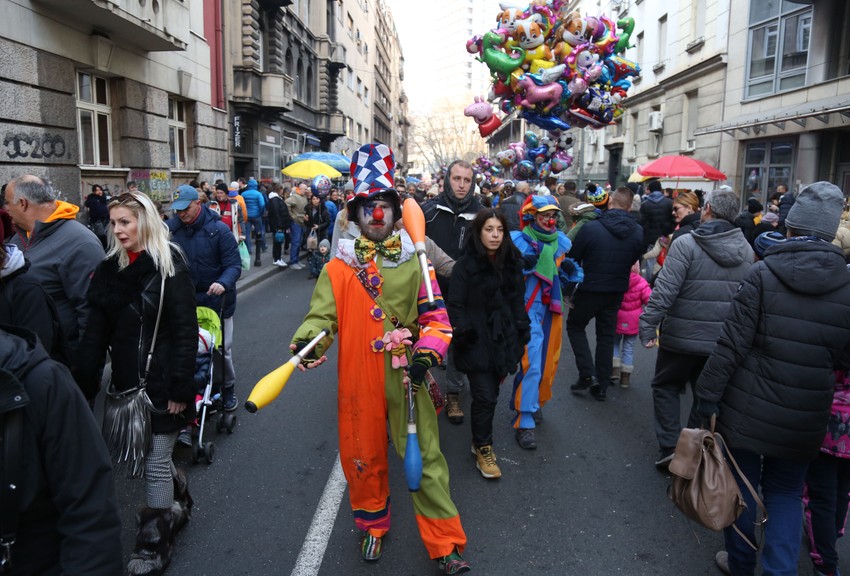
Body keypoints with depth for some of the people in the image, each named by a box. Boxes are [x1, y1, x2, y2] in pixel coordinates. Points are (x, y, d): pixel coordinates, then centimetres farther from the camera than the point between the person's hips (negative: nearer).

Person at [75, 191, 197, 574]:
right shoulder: (111, 267, 6)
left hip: (160, 382, -6)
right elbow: (97, 330, 6)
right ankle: (178, 504, 43)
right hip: (126, 380, 6)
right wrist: (85, 382, 0)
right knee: (151, 453, 18)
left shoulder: (168, 265, -12)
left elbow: (185, 331, -15)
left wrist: (181, 388, -18)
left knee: (155, 461, 3)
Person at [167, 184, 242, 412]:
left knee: (222, 348, 9)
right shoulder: (171, 228, -4)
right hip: (185, 301, 3)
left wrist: (223, 283, -34)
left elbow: (234, 265, -15)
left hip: (216, 301, -3)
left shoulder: (218, 229, -14)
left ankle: (227, 389, 28)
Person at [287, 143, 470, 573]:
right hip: (358, 380, 1)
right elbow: (321, 315, -4)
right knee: (363, 456, 14)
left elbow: (436, 317, 4)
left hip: (407, 377, 0)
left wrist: (426, 354, -13)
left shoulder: (414, 264, 4)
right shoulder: (339, 268, 2)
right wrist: (307, 342, -25)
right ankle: (372, 523, 41)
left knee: (424, 457, 2)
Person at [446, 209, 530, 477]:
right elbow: (456, 305, -8)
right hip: (477, 343, -5)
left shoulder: (512, 264, 7)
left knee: (491, 393, 10)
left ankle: (480, 440, 30)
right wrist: (463, 334, -15)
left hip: (503, 341, 5)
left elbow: (518, 302, 13)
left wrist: (521, 335, 10)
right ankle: (483, 448, 14)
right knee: (485, 396, -4)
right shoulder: (465, 266, -9)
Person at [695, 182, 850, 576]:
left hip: (750, 409, -2)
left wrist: (708, 395, -9)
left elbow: (732, 343, -14)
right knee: (786, 492, 20)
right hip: (805, 419, 2)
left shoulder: (764, 273, -12)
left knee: (742, 484, 16)